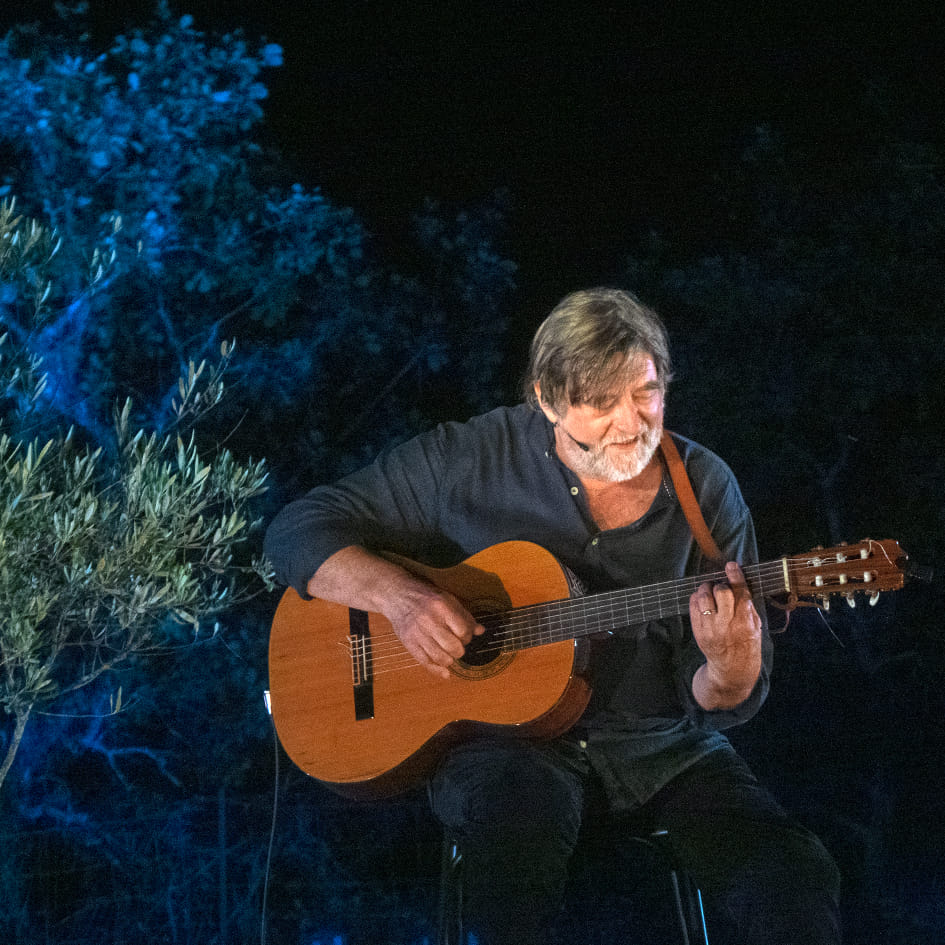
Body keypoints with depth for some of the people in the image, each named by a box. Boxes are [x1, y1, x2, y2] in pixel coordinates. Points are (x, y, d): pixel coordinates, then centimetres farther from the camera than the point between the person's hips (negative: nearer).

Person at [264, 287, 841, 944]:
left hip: (663, 746, 2)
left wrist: (729, 665, -24)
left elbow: (719, 708, 2)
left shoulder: (705, 489, 1)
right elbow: (299, 530, -1)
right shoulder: (471, 460, -4)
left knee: (792, 877, -24)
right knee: (519, 827, -38)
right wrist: (397, 594, -21)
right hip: (501, 735, -2)